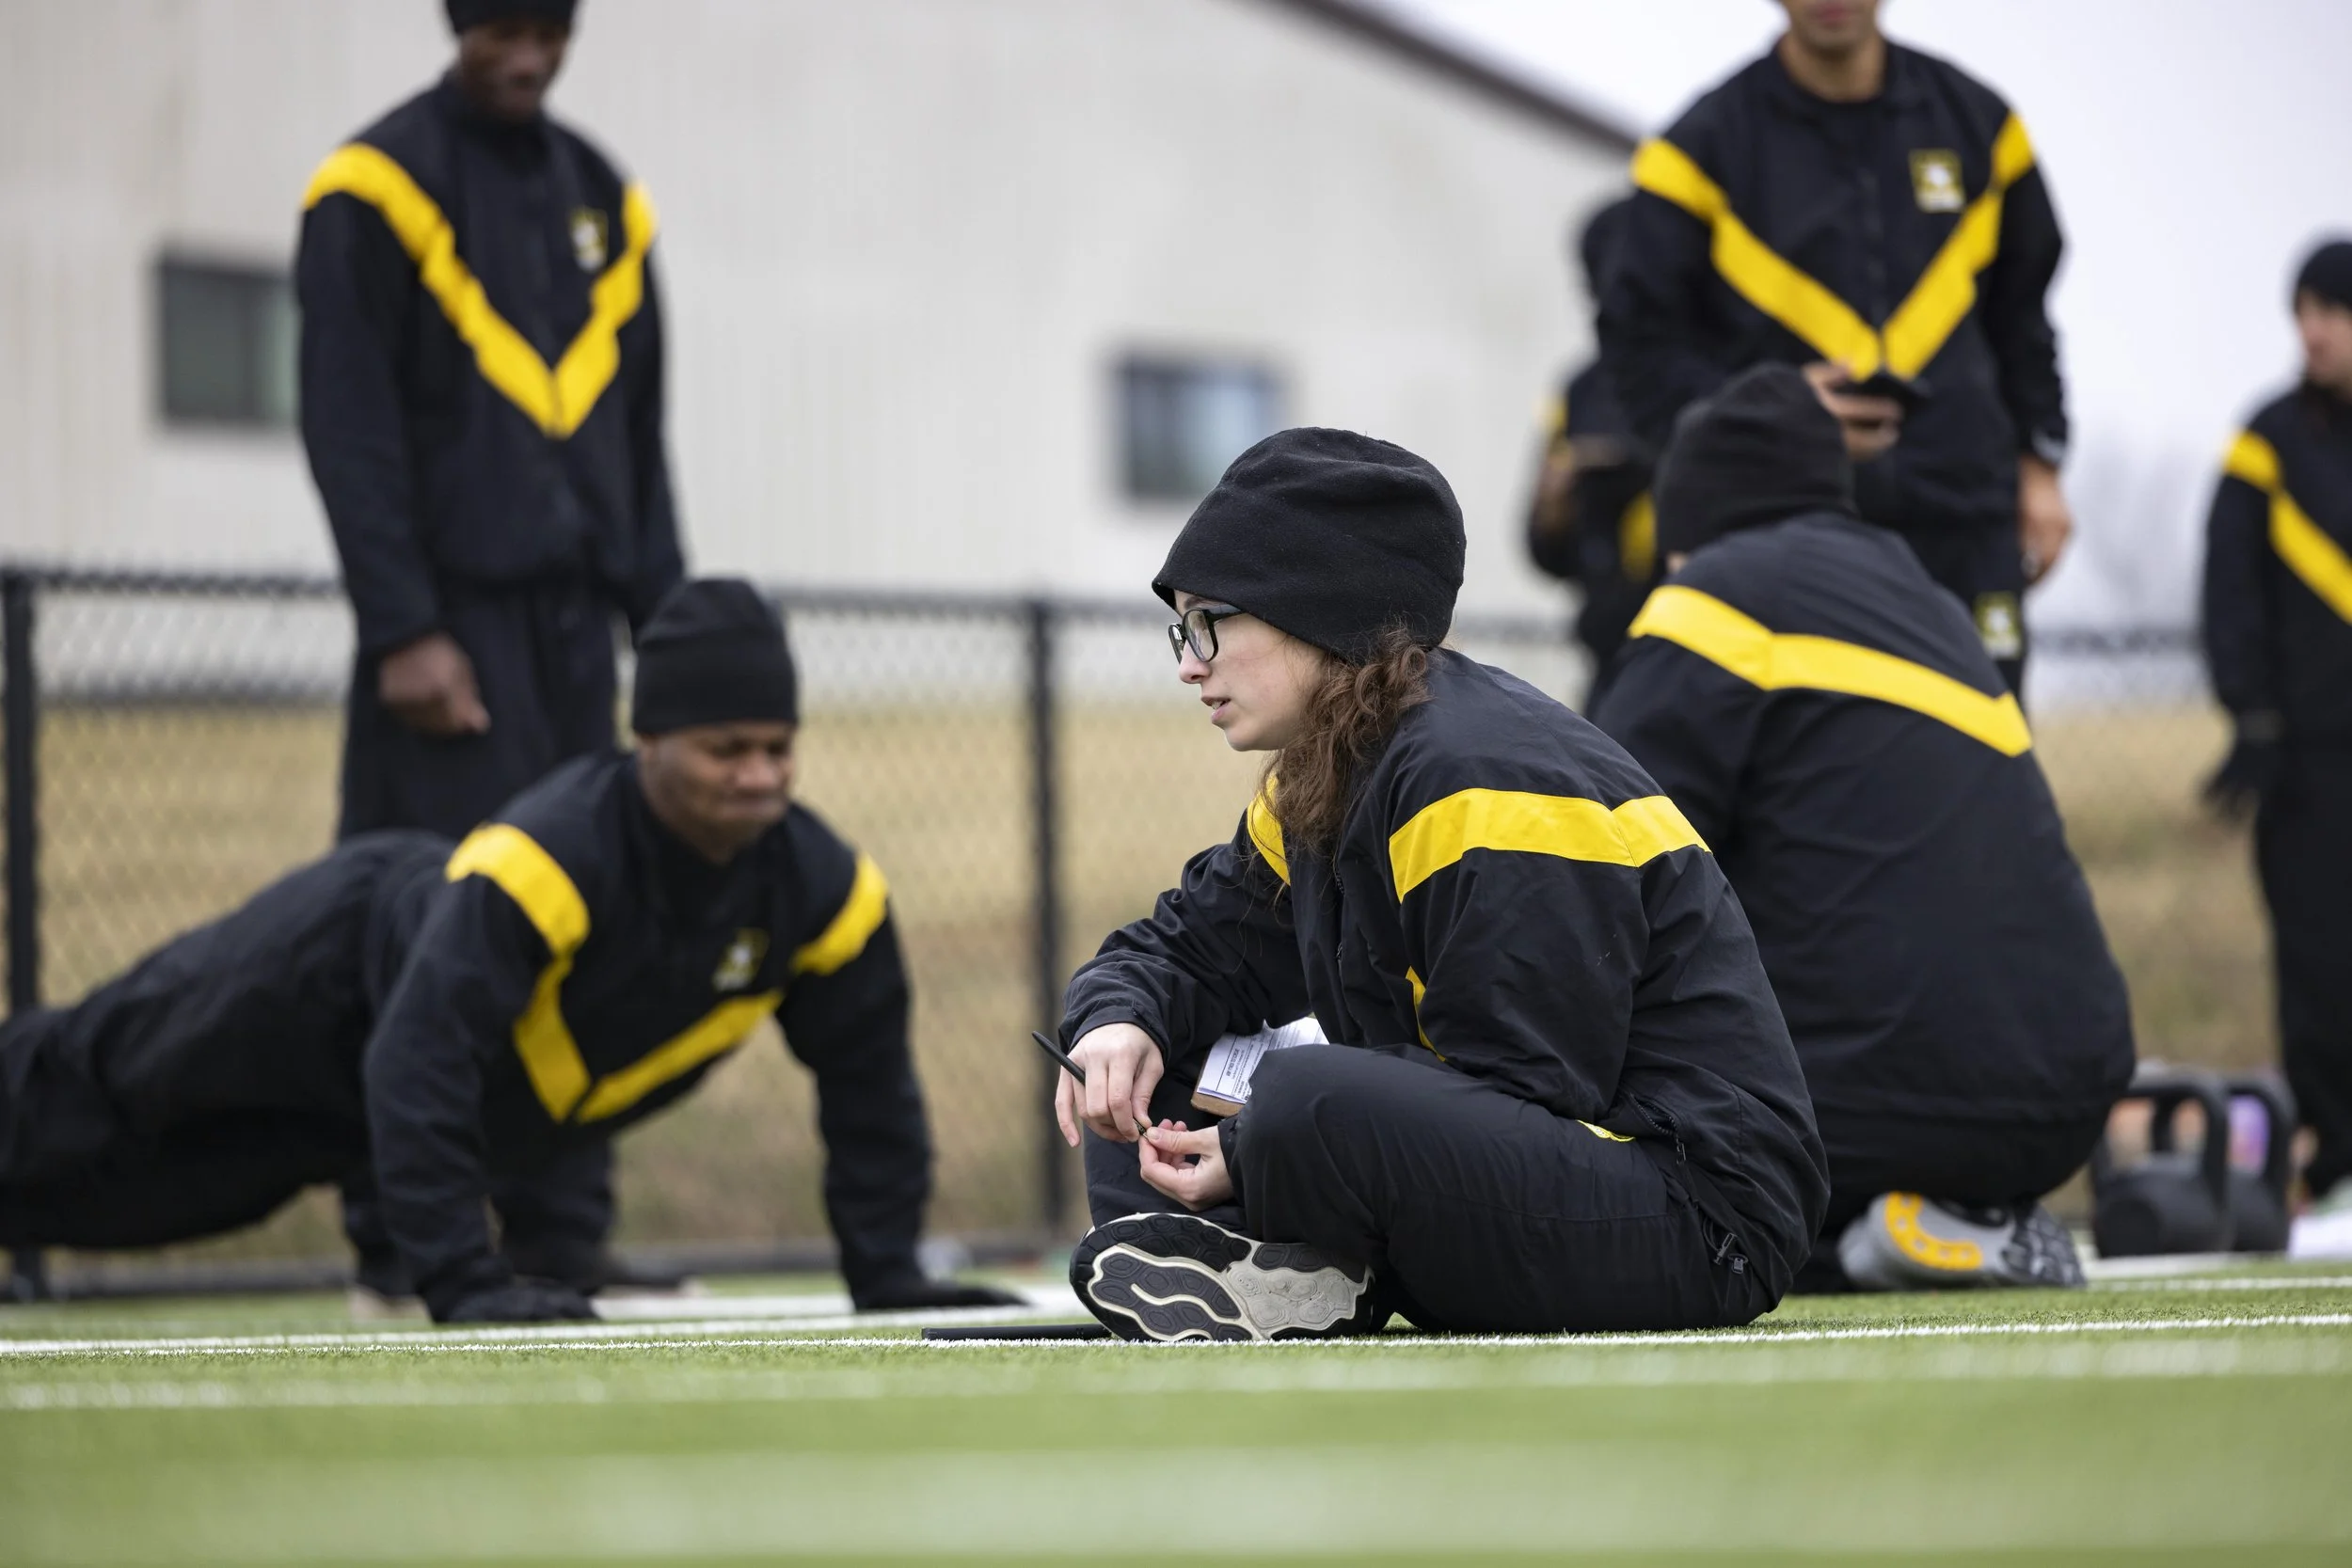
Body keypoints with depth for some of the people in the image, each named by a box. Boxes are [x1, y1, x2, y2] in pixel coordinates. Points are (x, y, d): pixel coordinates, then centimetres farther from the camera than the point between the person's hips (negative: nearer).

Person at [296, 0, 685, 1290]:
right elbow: (349, 425, -8)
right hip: (453, 612, -6)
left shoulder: (604, 201, 16)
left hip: (574, 616, 6)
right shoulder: (377, 188, -2)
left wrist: (669, 622, 12)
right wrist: (403, 632, -15)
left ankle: (561, 1228, 5)